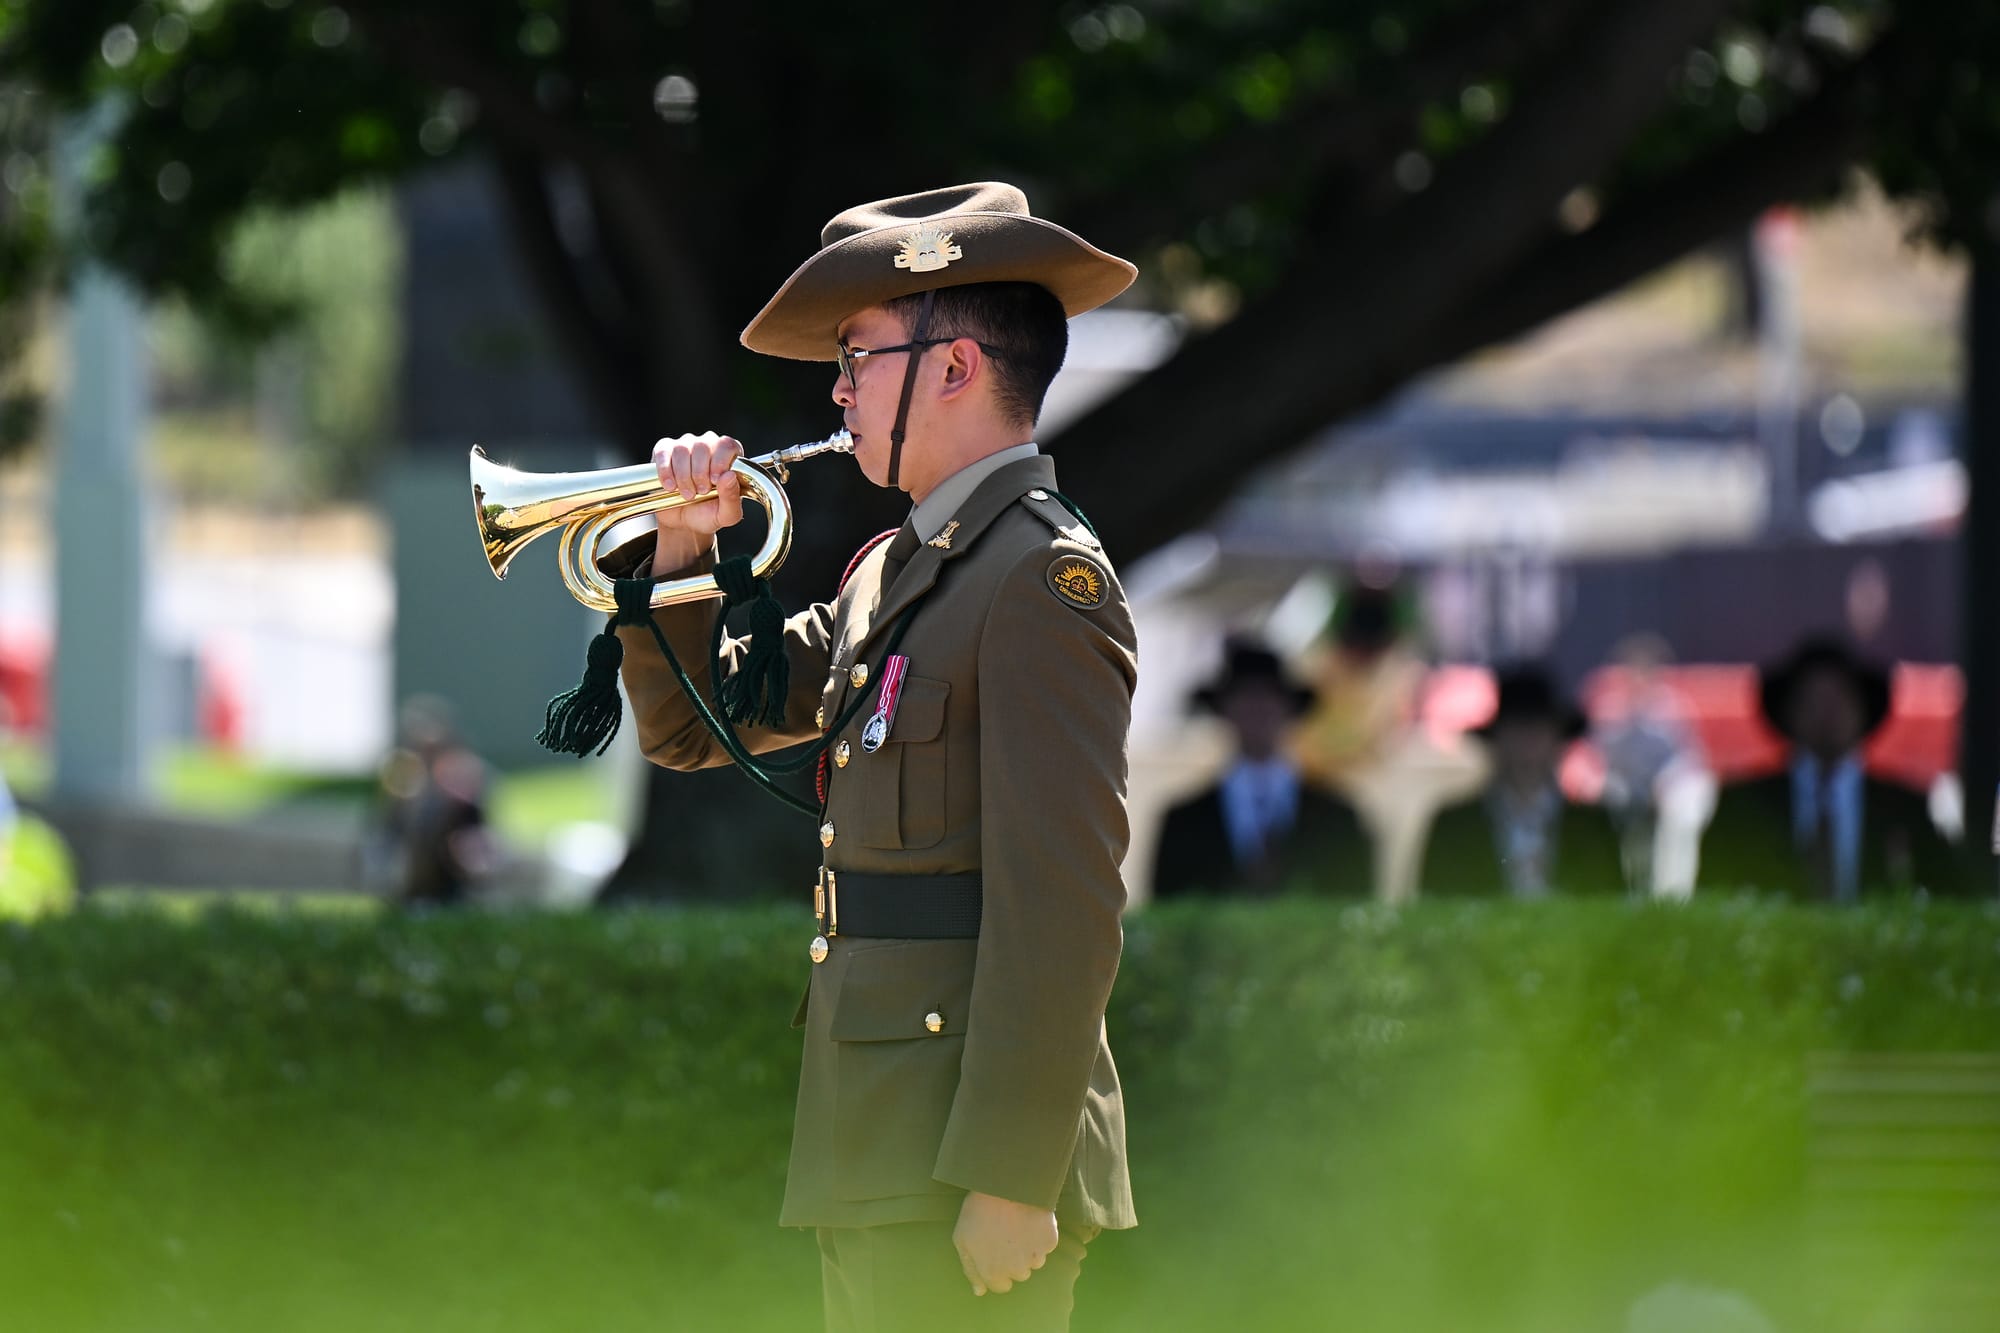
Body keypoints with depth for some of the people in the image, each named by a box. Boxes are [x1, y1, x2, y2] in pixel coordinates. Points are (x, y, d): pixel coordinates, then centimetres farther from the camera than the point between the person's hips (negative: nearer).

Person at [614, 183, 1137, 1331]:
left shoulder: (1046, 578, -11)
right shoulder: (892, 574, 18)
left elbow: (1064, 901, -18)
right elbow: (690, 725, 27)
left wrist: (1009, 1180, -22)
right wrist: (680, 546, 10)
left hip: (971, 1147, -9)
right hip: (877, 1155, 9)